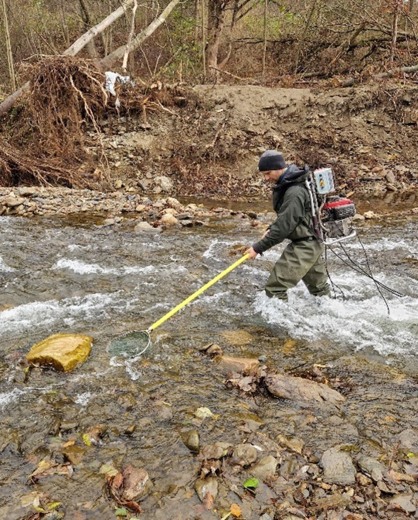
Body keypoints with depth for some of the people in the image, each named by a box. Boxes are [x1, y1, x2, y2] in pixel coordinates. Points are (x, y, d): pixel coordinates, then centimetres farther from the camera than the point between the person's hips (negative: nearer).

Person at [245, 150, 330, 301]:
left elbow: (284, 226, -26)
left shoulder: (295, 192, -25)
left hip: (304, 246, -10)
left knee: (275, 287, -8)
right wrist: (271, 229, 0)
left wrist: (258, 247, -22)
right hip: (311, 242, 10)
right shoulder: (287, 184, 6)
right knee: (318, 285, 23)